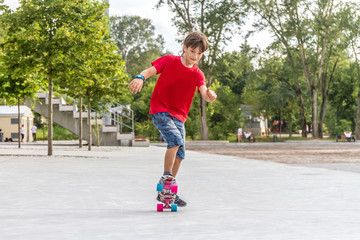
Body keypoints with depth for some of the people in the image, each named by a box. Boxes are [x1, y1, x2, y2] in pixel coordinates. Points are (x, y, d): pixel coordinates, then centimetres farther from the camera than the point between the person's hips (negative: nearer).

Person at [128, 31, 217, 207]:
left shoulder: (197, 74, 2)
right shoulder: (169, 61, -3)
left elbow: (204, 93, -13)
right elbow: (150, 71, -12)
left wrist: (210, 96, -38)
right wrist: (140, 78, -36)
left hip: (178, 115, 5)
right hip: (160, 109, -5)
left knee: (180, 154, 3)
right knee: (176, 139, -27)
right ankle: (165, 178, -16)